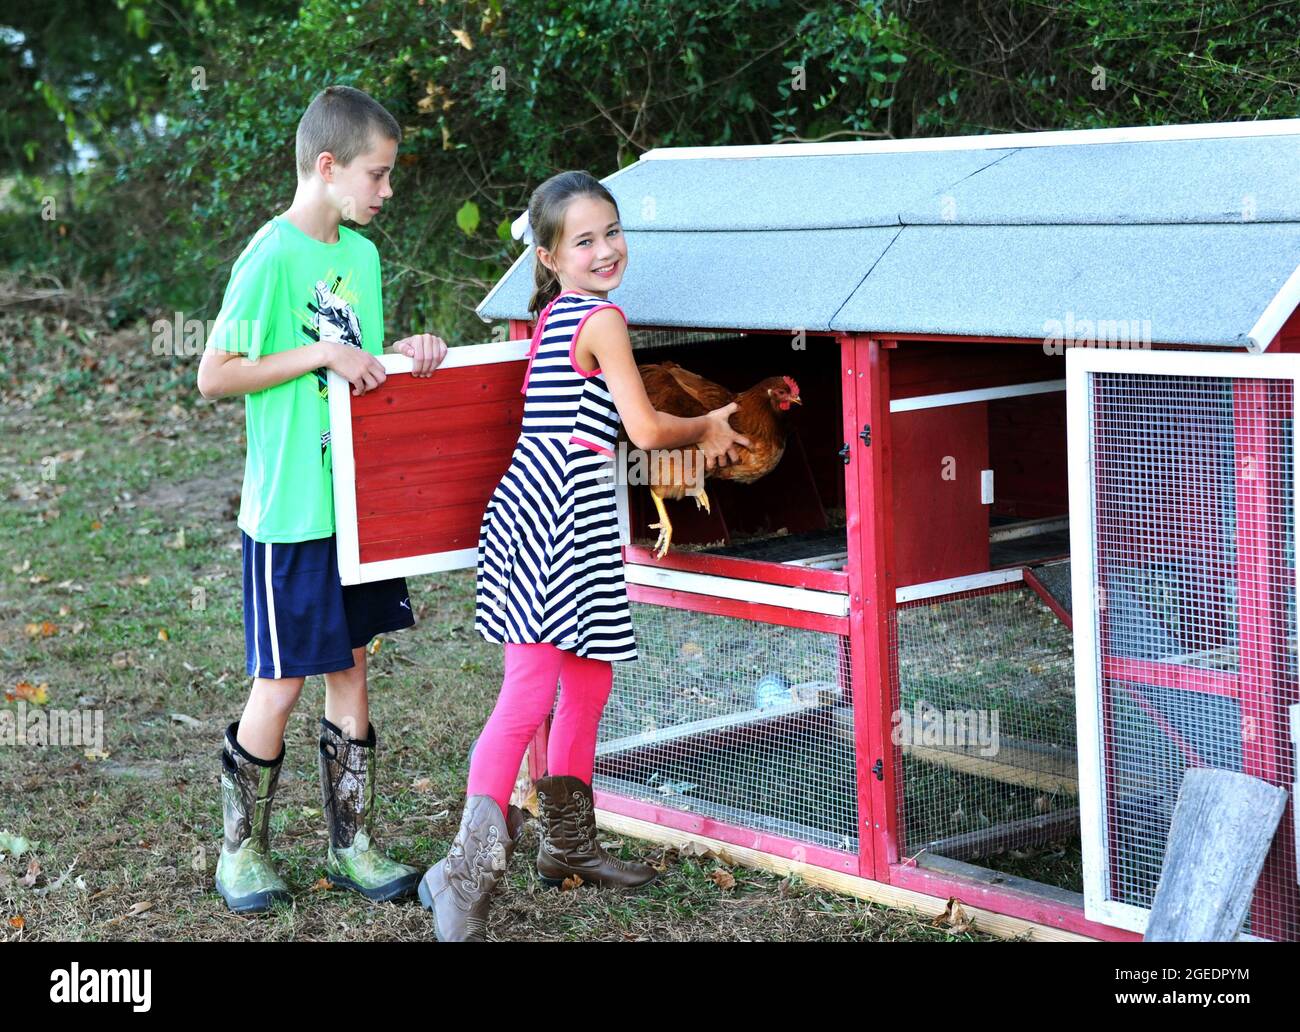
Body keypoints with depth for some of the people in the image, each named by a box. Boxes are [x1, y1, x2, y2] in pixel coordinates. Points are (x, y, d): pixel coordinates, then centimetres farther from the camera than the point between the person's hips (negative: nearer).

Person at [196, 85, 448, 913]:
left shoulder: (362, 255, 9)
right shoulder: (272, 258, -16)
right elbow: (215, 376, -17)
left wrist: (403, 352, -1)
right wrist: (324, 355, -21)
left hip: (356, 499, 8)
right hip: (290, 512, -7)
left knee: (351, 667, 13)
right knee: (282, 685, 1)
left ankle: (354, 844, 23)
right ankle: (243, 851, 19)